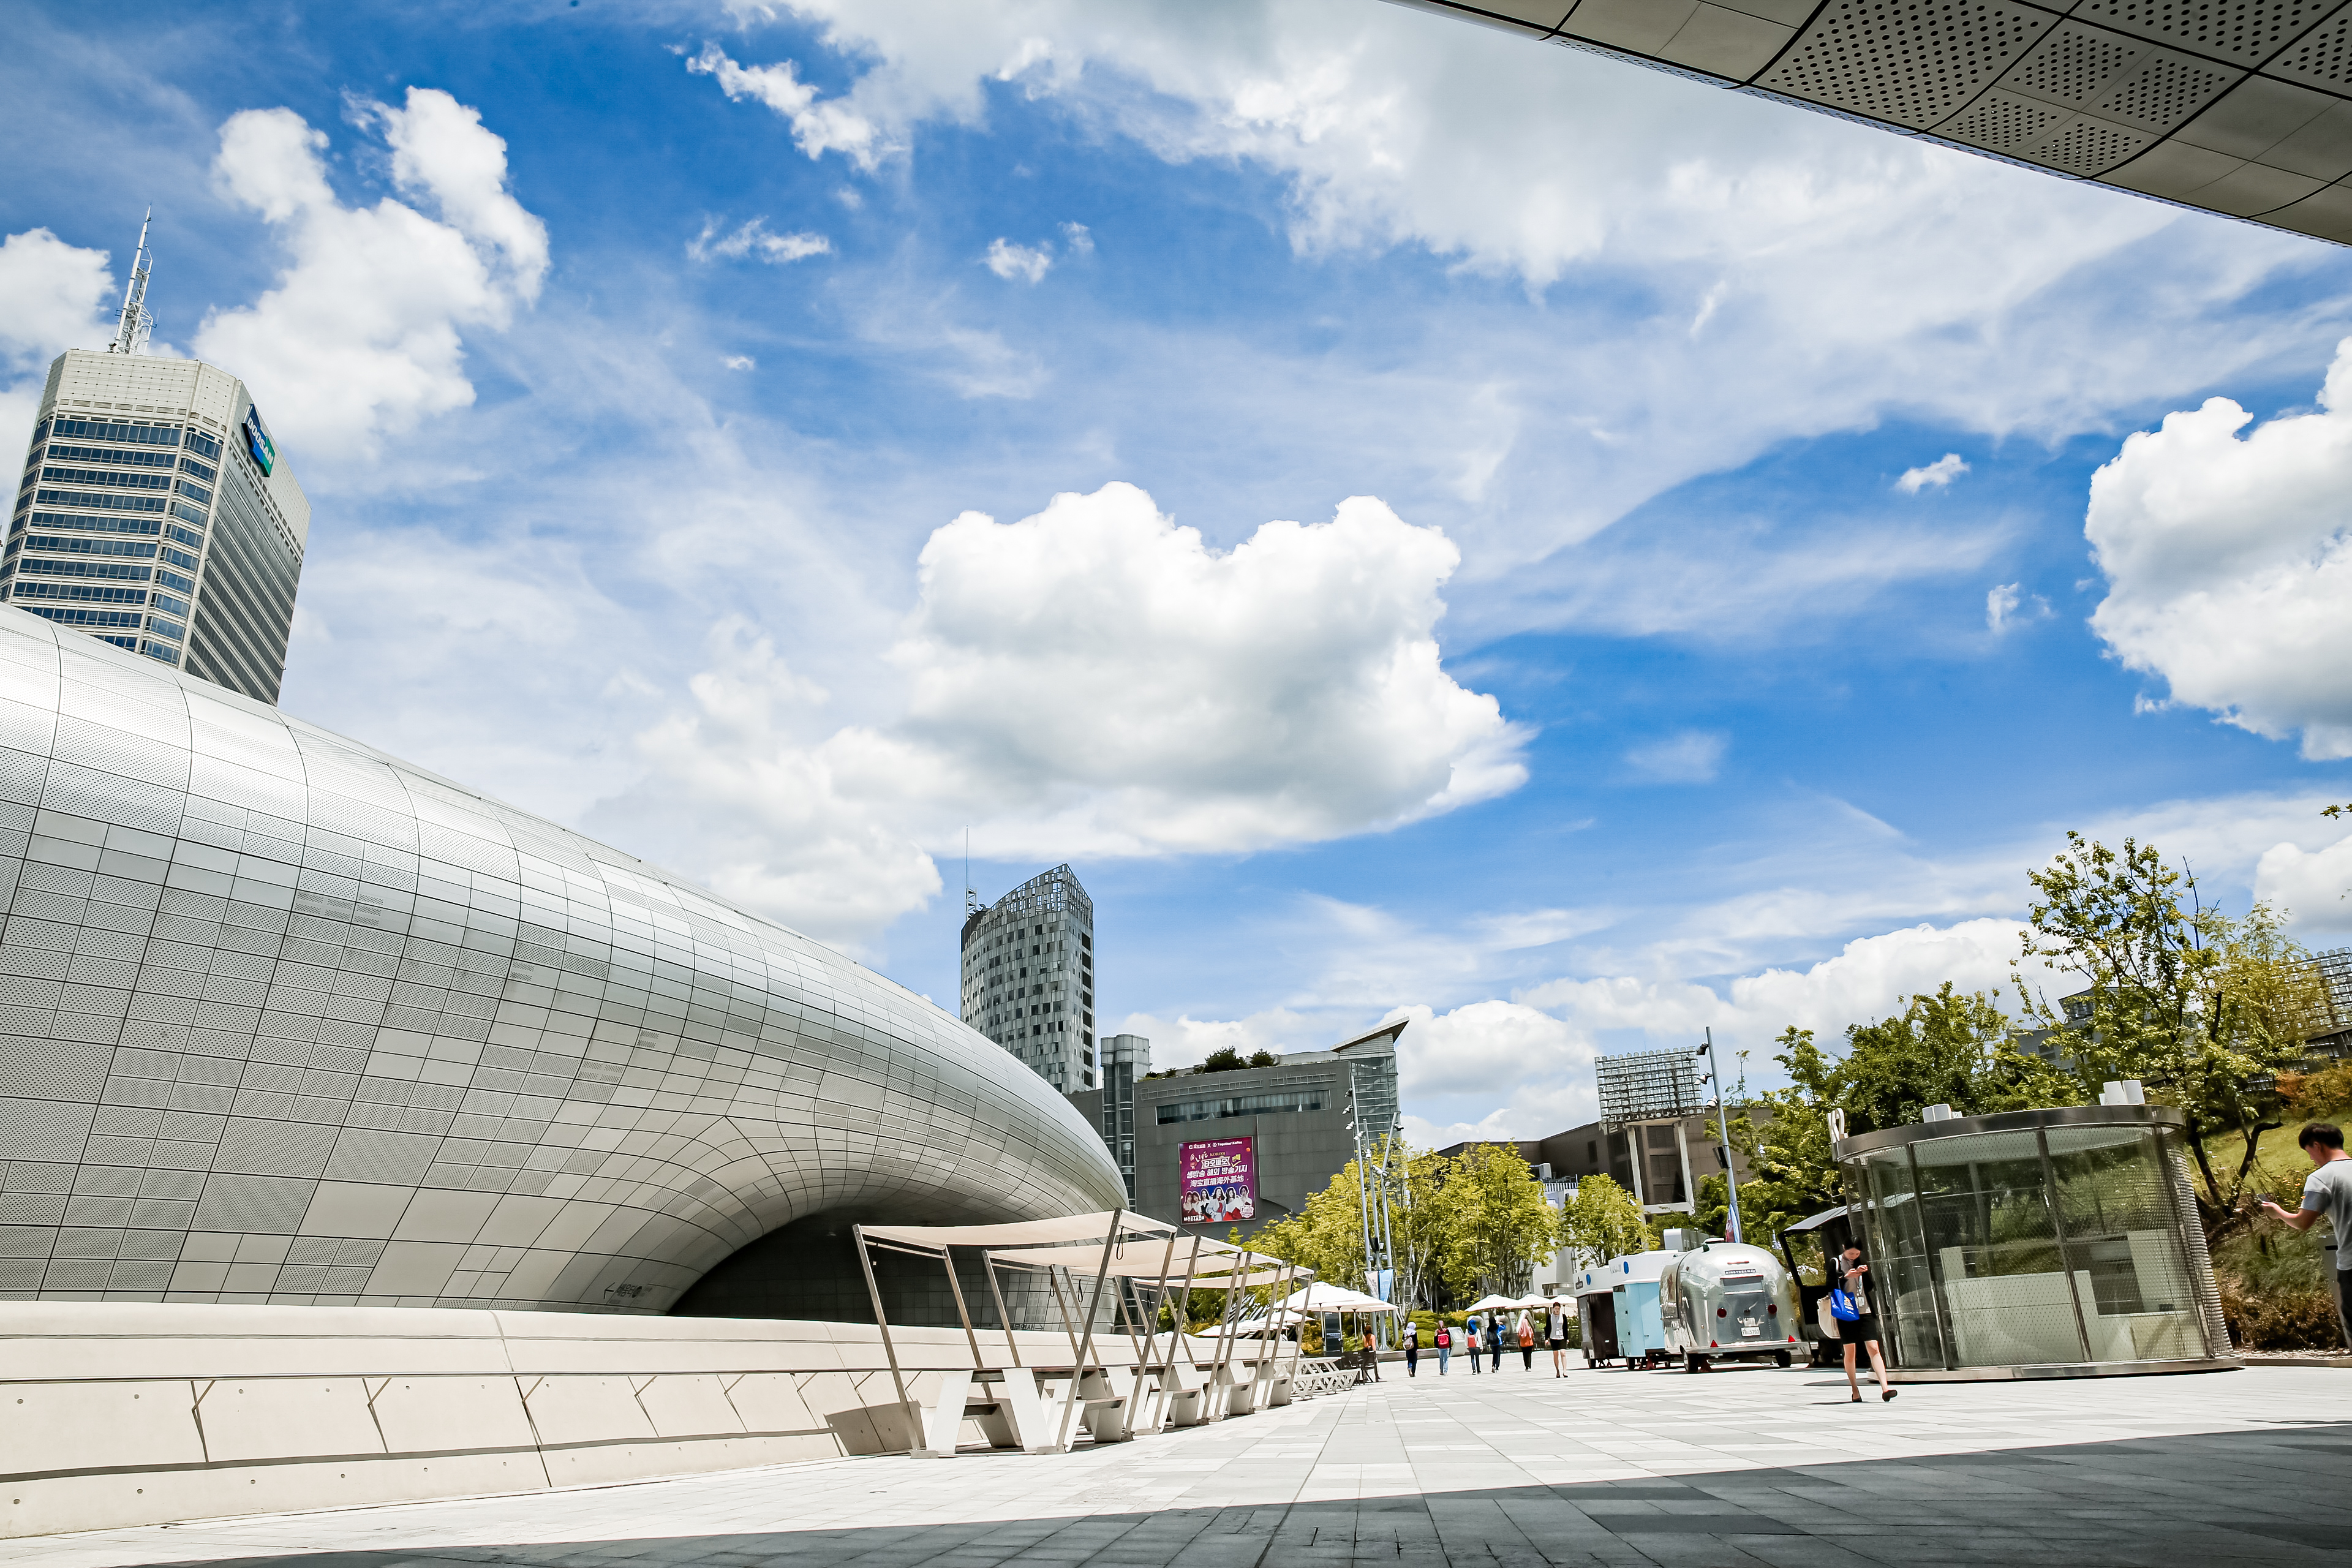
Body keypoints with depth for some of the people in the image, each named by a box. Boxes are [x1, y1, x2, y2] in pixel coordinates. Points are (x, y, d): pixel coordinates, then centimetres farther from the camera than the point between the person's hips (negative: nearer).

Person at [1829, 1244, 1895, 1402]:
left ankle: (1885, 1388, -17)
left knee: (1874, 1348, -10)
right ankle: (1855, 1391, 10)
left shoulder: (1862, 1263, 11)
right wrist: (1846, 1277, -15)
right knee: (1850, 1352, 1)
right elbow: (1830, 1286, -3)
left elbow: (1870, 1286, 8)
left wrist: (1864, 1273, -9)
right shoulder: (1835, 1263, 2)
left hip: (1865, 1311, 2)